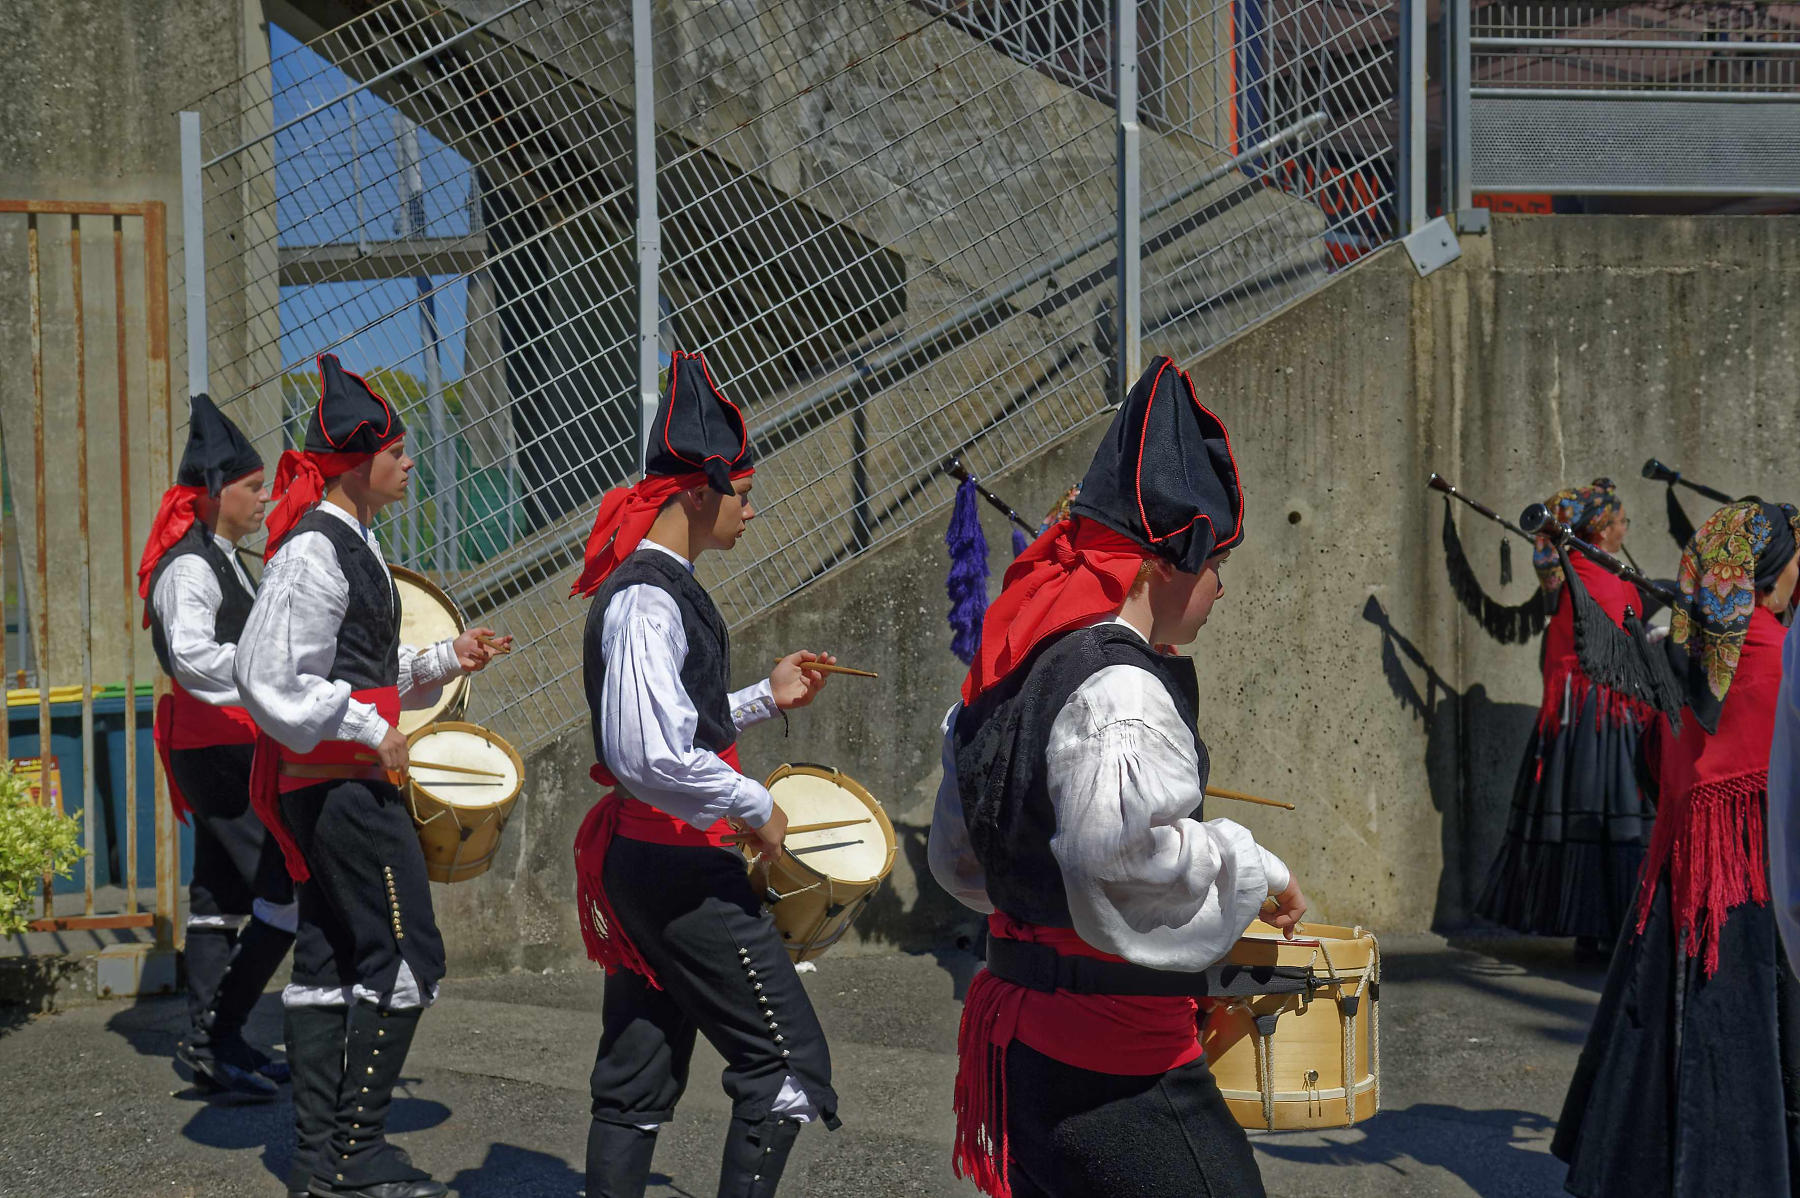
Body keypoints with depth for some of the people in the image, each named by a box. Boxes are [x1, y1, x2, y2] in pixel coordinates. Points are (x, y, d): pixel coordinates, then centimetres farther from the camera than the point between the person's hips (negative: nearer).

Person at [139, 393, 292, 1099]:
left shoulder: (218, 560, 18)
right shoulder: (189, 565, -14)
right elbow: (193, 656, -28)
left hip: (218, 752, 10)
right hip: (221, 752, -10)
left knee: (219, 896, 13)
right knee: (290, 891, -11)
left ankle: (214, 1046, 19)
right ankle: (214, 1037, -7)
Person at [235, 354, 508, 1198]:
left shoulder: (349, 543, 17)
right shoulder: (313, 551, -16)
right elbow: (271, 683, -22)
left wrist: (447, 660, 11)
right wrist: (372, 732, -17)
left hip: (325, 783, 10)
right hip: (343, 781, -10)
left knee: (329, 959, 11)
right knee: (406, 952, -7)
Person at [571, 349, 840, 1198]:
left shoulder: (650, 585, 14)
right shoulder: (647, 598, -19)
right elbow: (647, 757, -30)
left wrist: (764, 698, 16)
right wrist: (754, 807, -19)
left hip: (640, 864, 10)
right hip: (682, 867, -10)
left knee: (636, 1084, 13)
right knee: (788, 1063, -3)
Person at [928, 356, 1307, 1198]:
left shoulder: (1009, 672, 13)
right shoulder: (1122, 684, -16)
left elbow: (954, 856, 18)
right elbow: (1115, 838, -29)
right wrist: (1255, 870, -16)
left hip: (1019, 1023, 10)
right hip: (1117, 1053, -10)